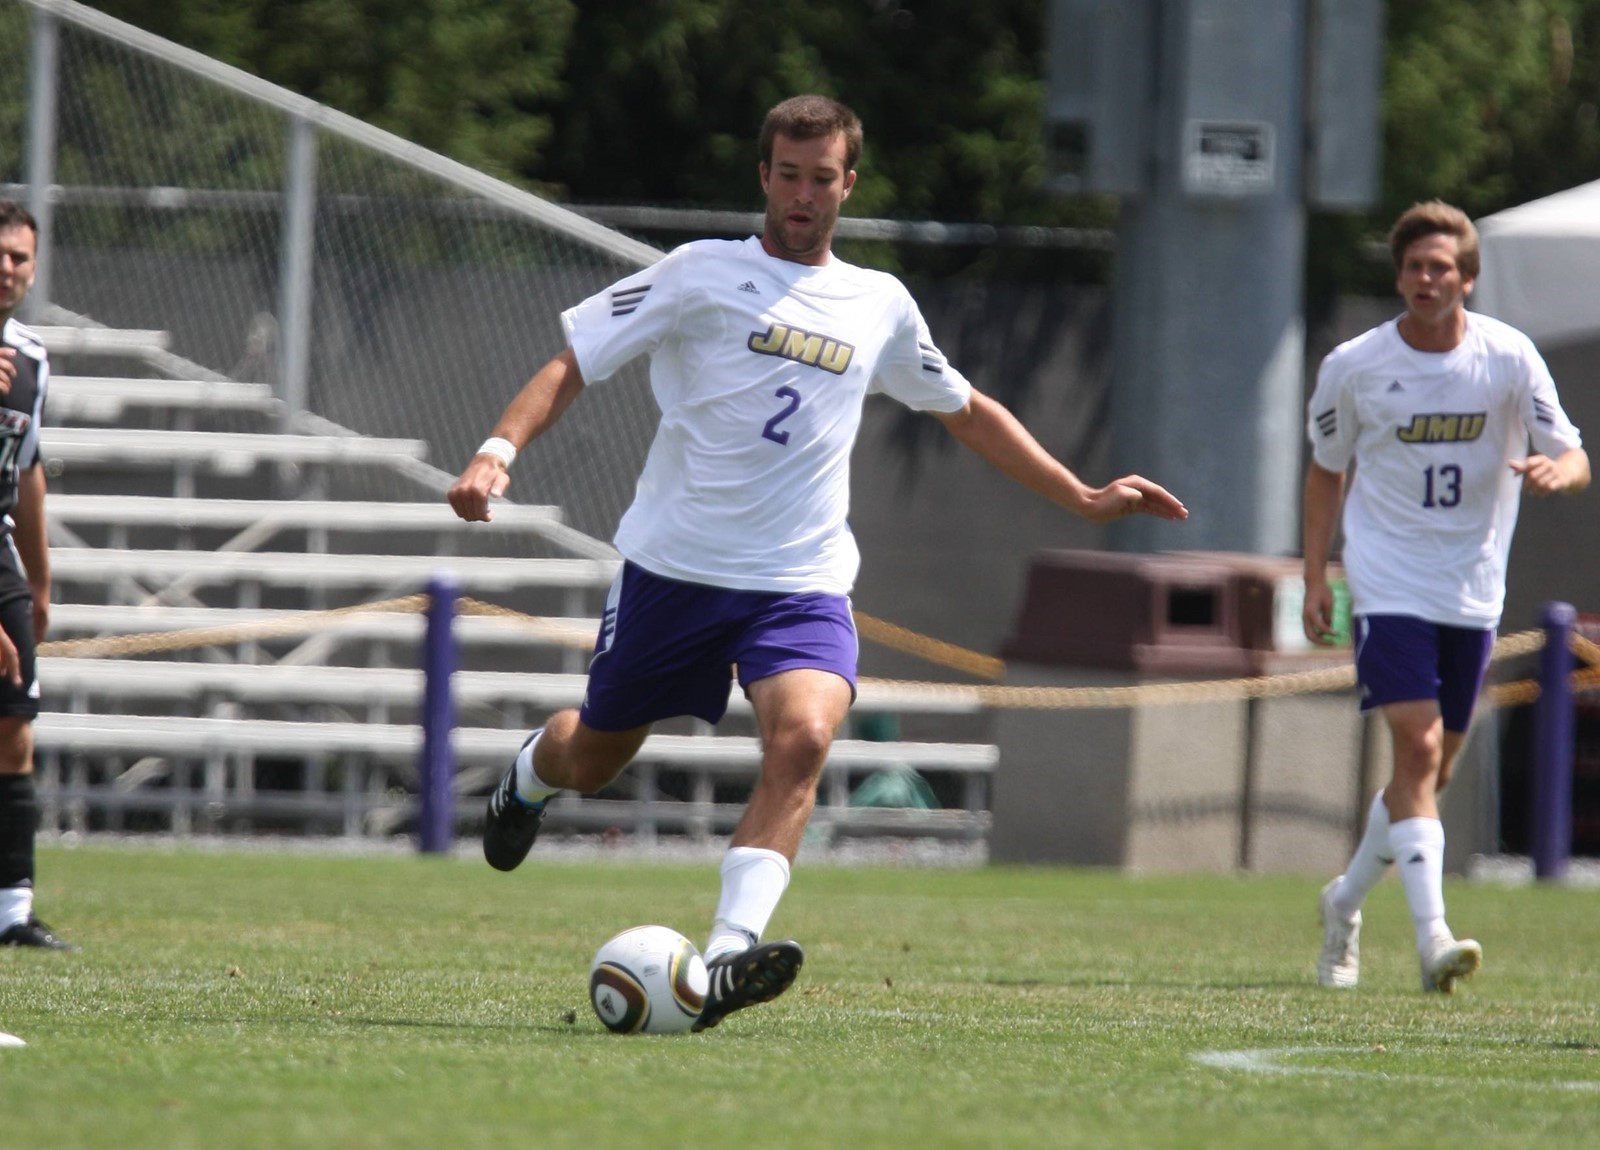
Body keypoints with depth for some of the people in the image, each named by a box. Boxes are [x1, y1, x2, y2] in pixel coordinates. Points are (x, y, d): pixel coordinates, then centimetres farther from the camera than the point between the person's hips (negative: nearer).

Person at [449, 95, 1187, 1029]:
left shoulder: (881, 306, 10)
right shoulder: (702, 275, -2)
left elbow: (970, 414, 25)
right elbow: (574, 365, -4)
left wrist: (1084, 498, 21)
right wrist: (499, 452, -20)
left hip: (804, 583, 2)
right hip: (674, 565, -1)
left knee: (803, 739, -27)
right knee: (594, 758, 13)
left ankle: (730, 956, -35)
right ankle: (531, 772, 52)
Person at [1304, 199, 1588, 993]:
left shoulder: (1508, 357, -5)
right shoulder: (1353, 367, -4)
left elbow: (1574, 459, -6)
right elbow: (1326, 468, 10)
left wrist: (1554, 471, -30)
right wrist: (1315, 577, 4)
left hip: (1473, 592, 3)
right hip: (1388, 583, -3)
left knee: (1432, 773, 10)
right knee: (1418, 747, -18)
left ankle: (1346, 902, 34)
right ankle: (1432, 942, -25)